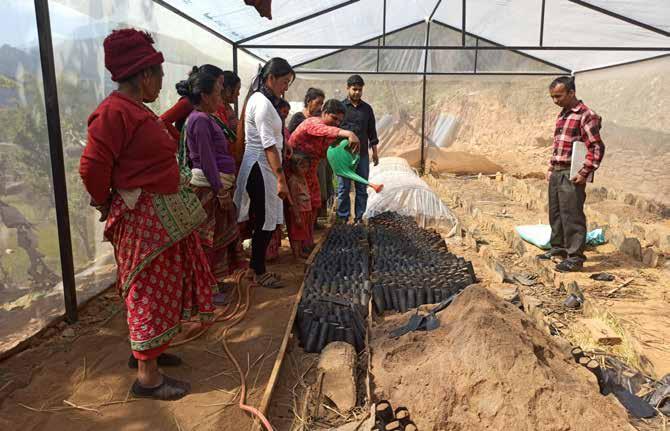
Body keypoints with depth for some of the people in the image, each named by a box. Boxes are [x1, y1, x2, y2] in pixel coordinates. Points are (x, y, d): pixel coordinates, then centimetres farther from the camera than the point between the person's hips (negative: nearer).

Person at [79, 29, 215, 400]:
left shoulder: (136, 109, 12)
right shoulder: (114, 111, -19)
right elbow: (92, 167, -20)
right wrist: (107, 205, -5)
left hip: (164, 215, 10)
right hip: (142, 218, -10)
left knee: (160, 286, 21)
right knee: (149, 291, 0)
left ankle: (145, 351, 39)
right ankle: (147, 377, 14)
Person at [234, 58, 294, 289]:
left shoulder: (258, 99, 15)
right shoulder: (263, 103, -16)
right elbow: (268, 145, -23)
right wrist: (281, 179, -26)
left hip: (260, 167, 10)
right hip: (261, 168, -10)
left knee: (263, 220, 14)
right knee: (265, 221, 0)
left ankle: (256, 267, 25)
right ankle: (258, 272, 13)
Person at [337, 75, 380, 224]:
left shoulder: (367, 108, 11)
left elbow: (372, 131, 14)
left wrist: (374, 152, 11)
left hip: (363, 154, 3)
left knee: (362, 188, 6)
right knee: (343, 188, 1)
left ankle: (359, 217, 14)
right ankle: (342, 218, 9)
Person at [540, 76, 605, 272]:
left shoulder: (585, 115, -11)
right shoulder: (562, 115, 16)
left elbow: (597, 147, -15)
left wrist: (585, 173, -17)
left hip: (571, 175, -9)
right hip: (556, 173, 9)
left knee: (572, 215, -5)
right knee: (555, 213, 15)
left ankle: (575, 257, 3)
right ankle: (558, 247, 29)